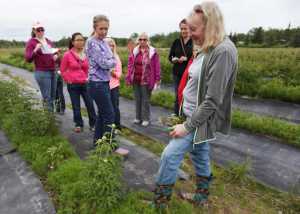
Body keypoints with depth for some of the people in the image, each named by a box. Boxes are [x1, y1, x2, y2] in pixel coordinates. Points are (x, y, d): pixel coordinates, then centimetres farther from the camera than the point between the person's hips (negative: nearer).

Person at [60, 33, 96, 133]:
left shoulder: (86, 54, 1)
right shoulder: (67, 55, -5)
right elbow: (63, 70, 4)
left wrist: (87, 77, 9)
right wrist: (68, 79, 0)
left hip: (85, 84, 2)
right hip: (73, 85, -2)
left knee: (90, 104, 2)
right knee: (76, 107, 8)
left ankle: (93, 124, 16)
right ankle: (79, 125, 24)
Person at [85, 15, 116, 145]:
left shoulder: (104, 42, 13)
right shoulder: (92, 42, -12)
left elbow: (111, 60, 15)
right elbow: (103, 63, -19)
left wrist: (110, 62, -6)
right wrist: (113, 62, -1)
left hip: (104, 82, 9)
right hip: (97, 84, -9)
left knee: (102, 113, 15)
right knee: (109, 115, -5)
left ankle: (97, 142, 28)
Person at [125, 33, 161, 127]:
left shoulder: (153, 52, -6)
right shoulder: (134, 51, 6)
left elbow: (157, 66, -6)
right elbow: (130, 65, 6)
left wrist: (157, 79, -6)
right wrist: (128, 77, 3)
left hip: (146, 80, -4)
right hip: (136, 80, 4)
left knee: (145, 100, 4)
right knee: (137, 99, 13)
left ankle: (146, 119, 16)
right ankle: (138, 117, 26)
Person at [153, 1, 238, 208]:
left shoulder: (223, 51, -21)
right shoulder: (208, 50, 7)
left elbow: (213, 99, -24)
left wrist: (188, 126, -19)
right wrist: (188, 118, 12)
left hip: (202, 120, -9)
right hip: (196, 116, 9)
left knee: (170, 155, -4)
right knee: (201, 156, 19)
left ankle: (160, 202, 15)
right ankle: (201, 196, 39)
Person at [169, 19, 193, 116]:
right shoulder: (176, 42, 7)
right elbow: (170, 56, 10)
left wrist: (186, 58, -20)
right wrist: (174, 59, -10)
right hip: (177, 73, 4)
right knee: (178, 96, 12)